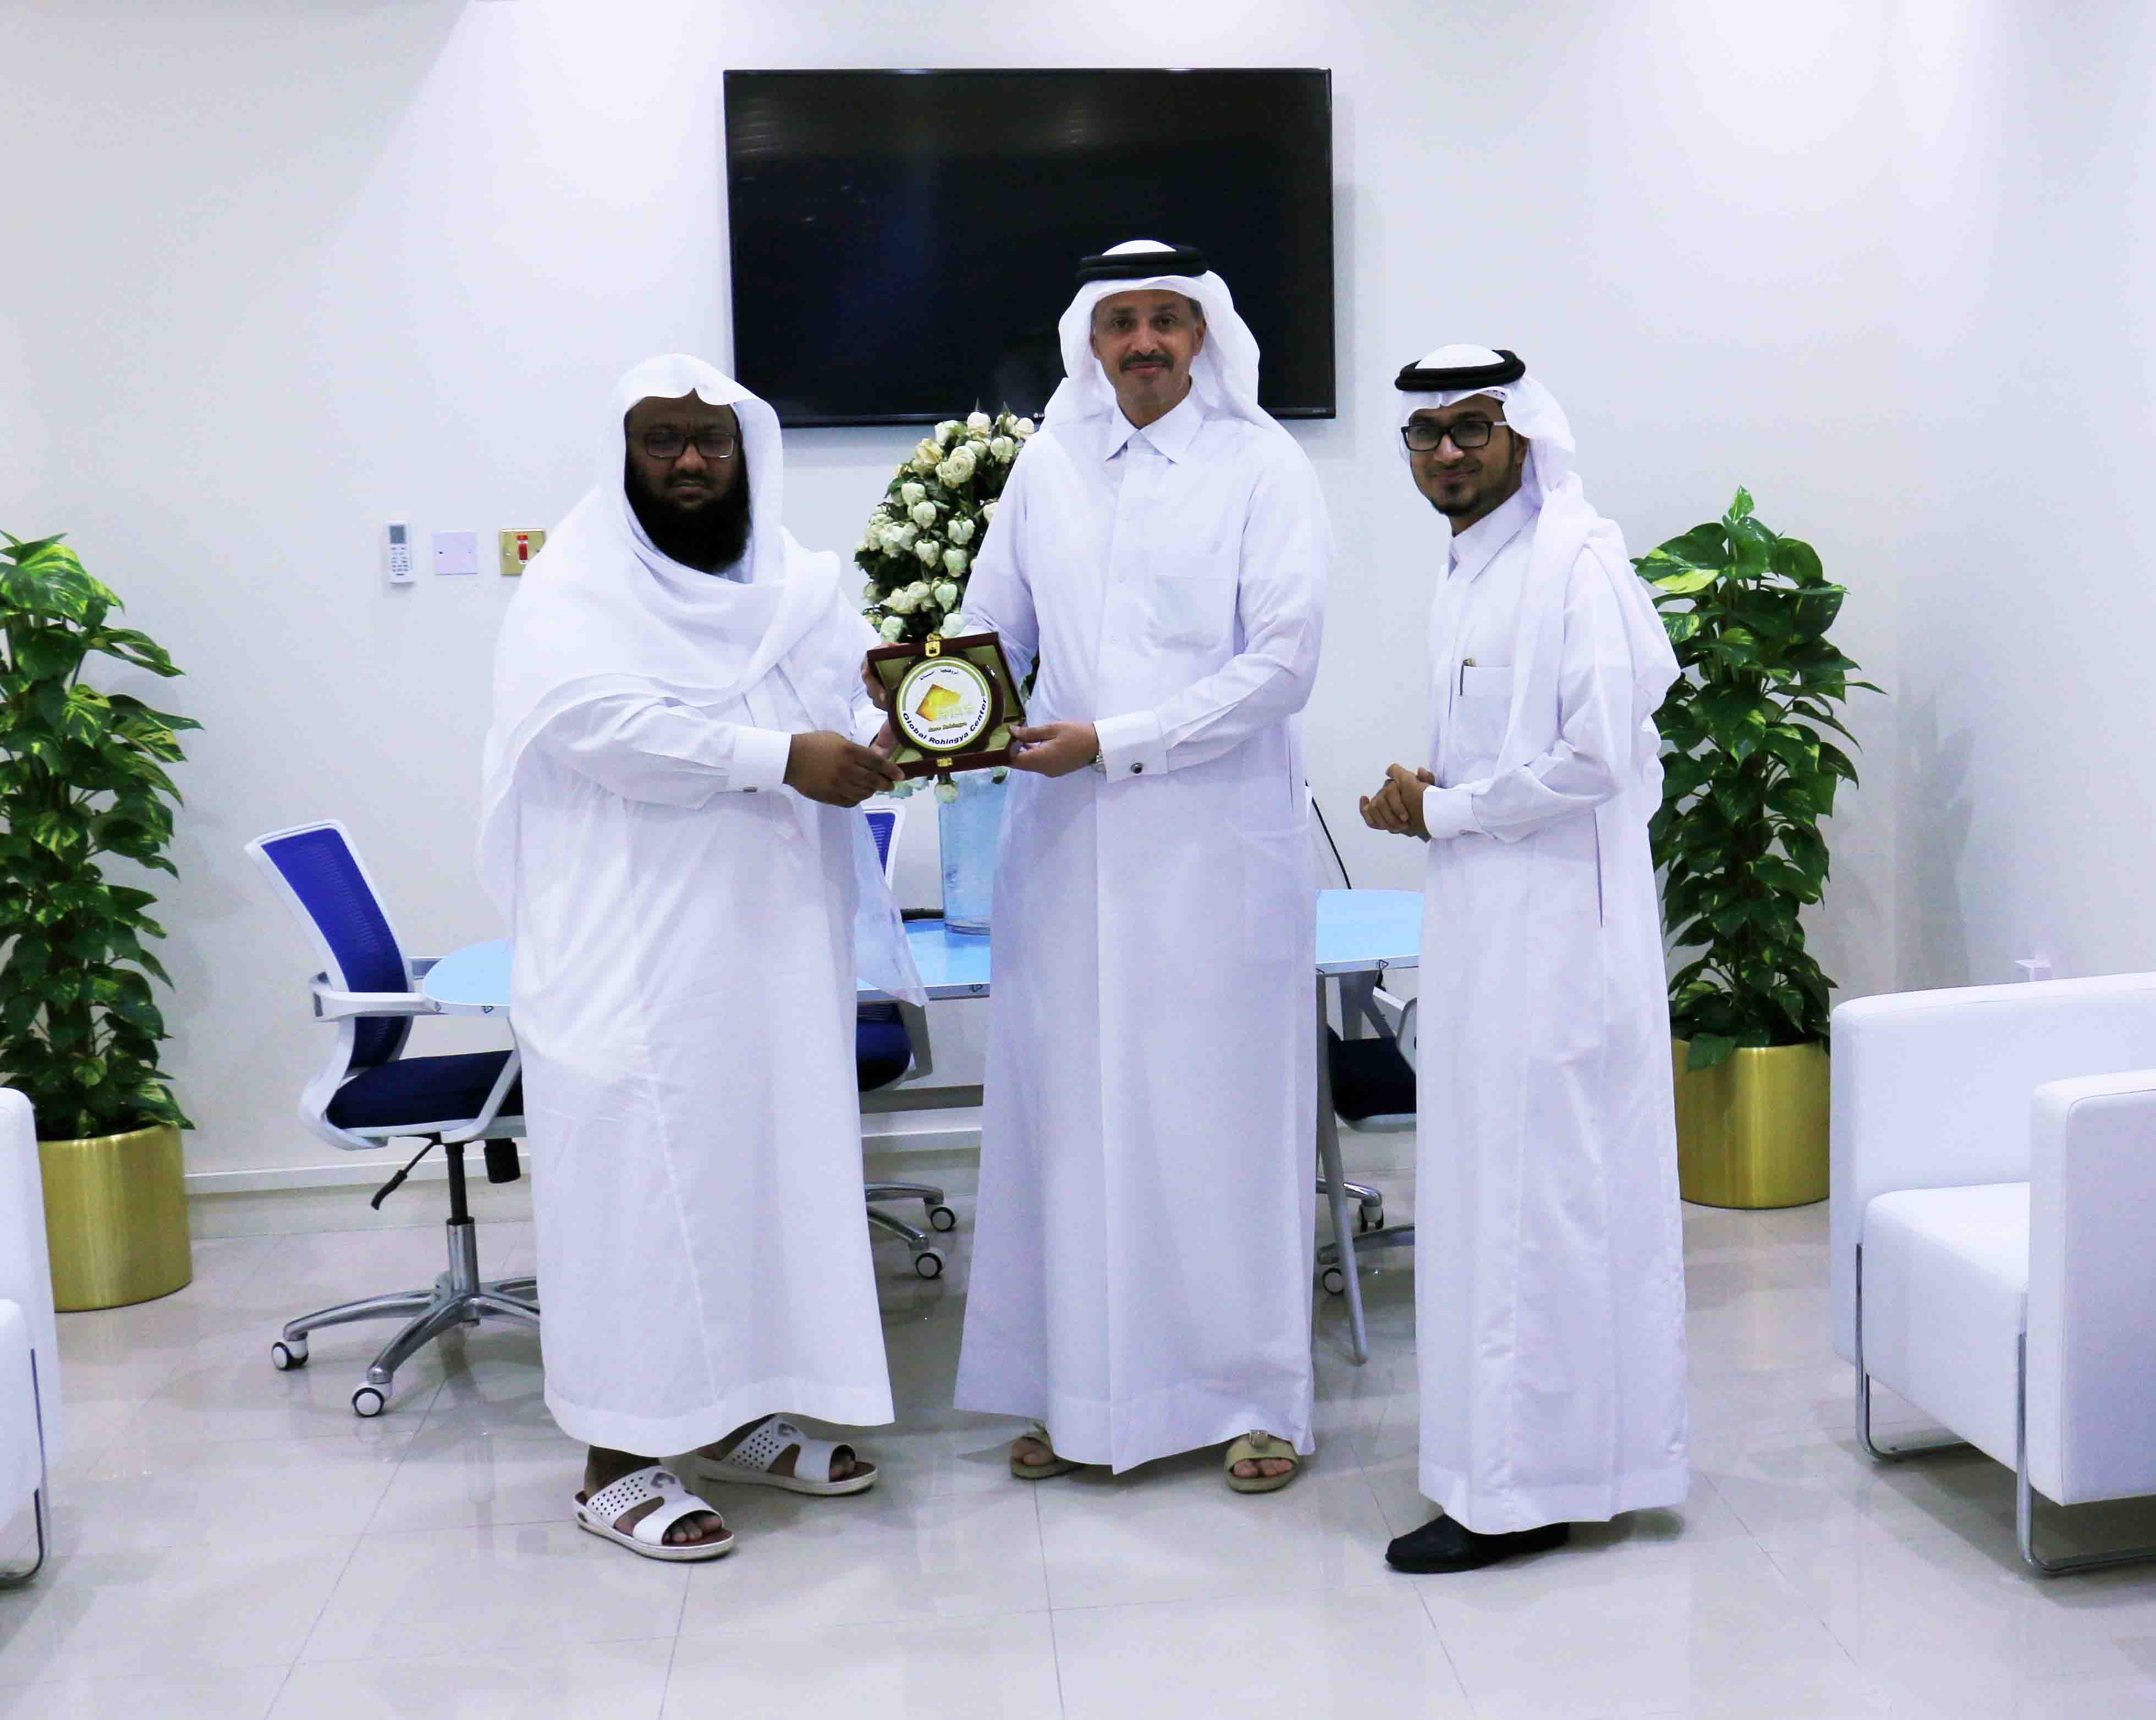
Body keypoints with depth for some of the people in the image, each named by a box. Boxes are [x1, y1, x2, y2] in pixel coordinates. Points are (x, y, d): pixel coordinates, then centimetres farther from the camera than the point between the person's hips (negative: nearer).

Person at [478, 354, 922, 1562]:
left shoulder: (796, 586, 13)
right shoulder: (574, 592, -5)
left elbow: (863, 699, 8)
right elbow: (599, 720, -21)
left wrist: (896, 730, -17)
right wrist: (780, 758, -25)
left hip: (776, 953, 6)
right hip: (637, 959, -6)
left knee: (770, 1166, 11)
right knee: (641, 1180, -3)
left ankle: (734, 1416, 26)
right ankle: (619, 1457, 8)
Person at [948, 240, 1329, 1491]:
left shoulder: (1262, 464, -1)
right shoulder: (1051, 463, 11)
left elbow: (1284, 661, -9)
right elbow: (994, 627, 15)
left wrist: (1116, 743, -15)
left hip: (1218, 838, -3)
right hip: (1068, 841, 4)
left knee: (1224, 1112, 3)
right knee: (1072, 1108, 6)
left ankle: (1257, 1397, 16)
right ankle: (1085, 1393, 18)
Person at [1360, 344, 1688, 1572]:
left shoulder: (1575, 561, -13)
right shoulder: (1469, 572, 17)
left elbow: (1597, 756, -21)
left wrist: (1441, 811, -11)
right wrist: (1427, 801, 6)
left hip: (1555, 921, -10)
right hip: (1484, 919, 10)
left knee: (1534, 1192, -4)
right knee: (1489, 1182, 14)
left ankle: (1523, 1489, 5)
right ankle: (1521, 1458, 27)